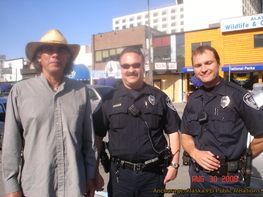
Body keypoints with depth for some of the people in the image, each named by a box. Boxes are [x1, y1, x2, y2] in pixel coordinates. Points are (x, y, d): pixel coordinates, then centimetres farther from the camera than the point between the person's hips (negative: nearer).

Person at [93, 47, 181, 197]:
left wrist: (174, 163, -1)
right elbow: (97, 136, 3)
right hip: (121, 173, 0)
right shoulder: (109, 99, 0)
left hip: (154, 173, 1)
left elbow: (173, 131, 5)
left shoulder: (159, 97, 1)